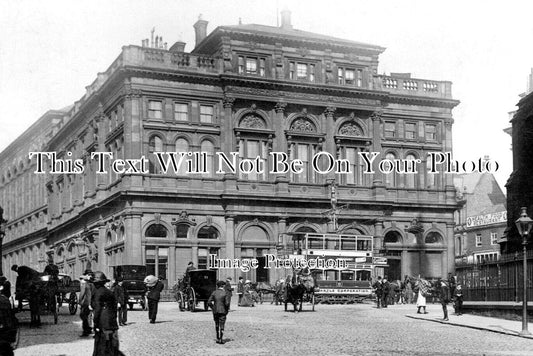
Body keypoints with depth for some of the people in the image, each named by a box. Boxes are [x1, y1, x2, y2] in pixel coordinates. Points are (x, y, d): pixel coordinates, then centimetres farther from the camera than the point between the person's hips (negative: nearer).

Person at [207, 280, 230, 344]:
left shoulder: (214, 293, 2)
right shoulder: (225, 293, -7)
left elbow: (209, 302, -2)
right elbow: (227, 303, -16)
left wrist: (213, 308, 9)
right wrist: (227, 309, 0)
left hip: (215, 311, 3)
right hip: (222, 311, -3)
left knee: (217, 325, 16)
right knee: (221, 325, 2)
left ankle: (218, 338, 19)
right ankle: (221, 339, -2)